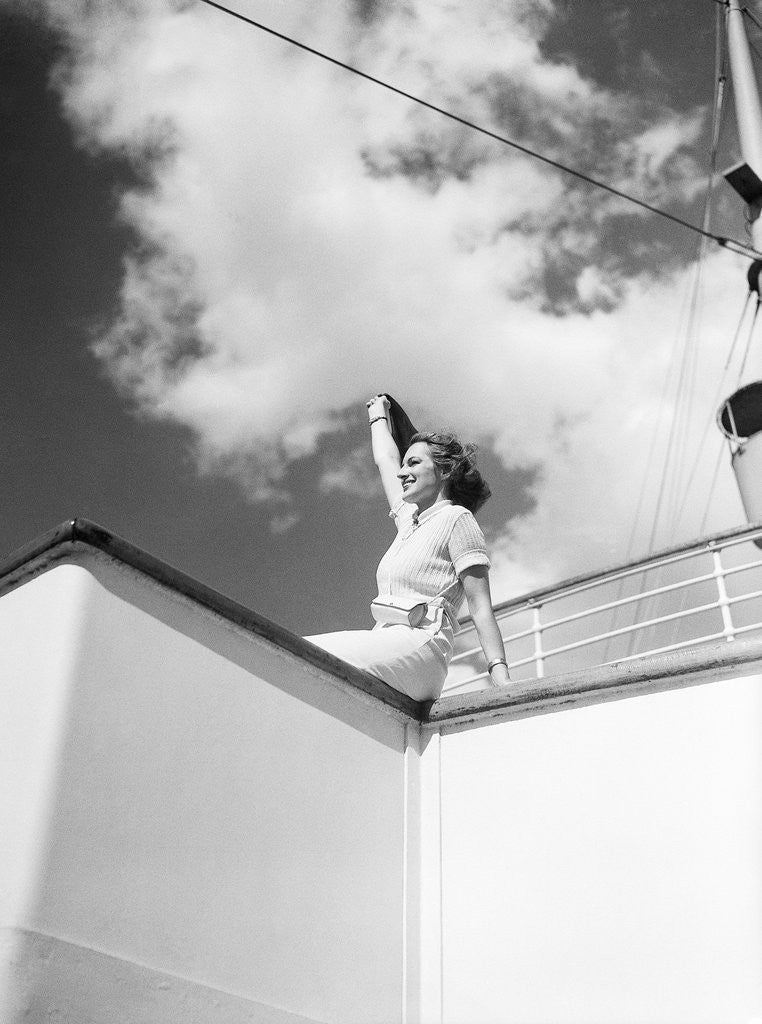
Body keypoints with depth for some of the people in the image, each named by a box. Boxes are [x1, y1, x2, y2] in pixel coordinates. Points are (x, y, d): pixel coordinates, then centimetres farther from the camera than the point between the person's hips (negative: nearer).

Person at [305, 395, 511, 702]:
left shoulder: (456, 518, 5)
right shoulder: (409, 519, 27)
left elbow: (481, 606, -3)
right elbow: (385, 460, 45)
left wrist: (501, 677, -14)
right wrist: (379, 415, 61)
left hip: (418, 645, -7)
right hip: (387, 646, 7)